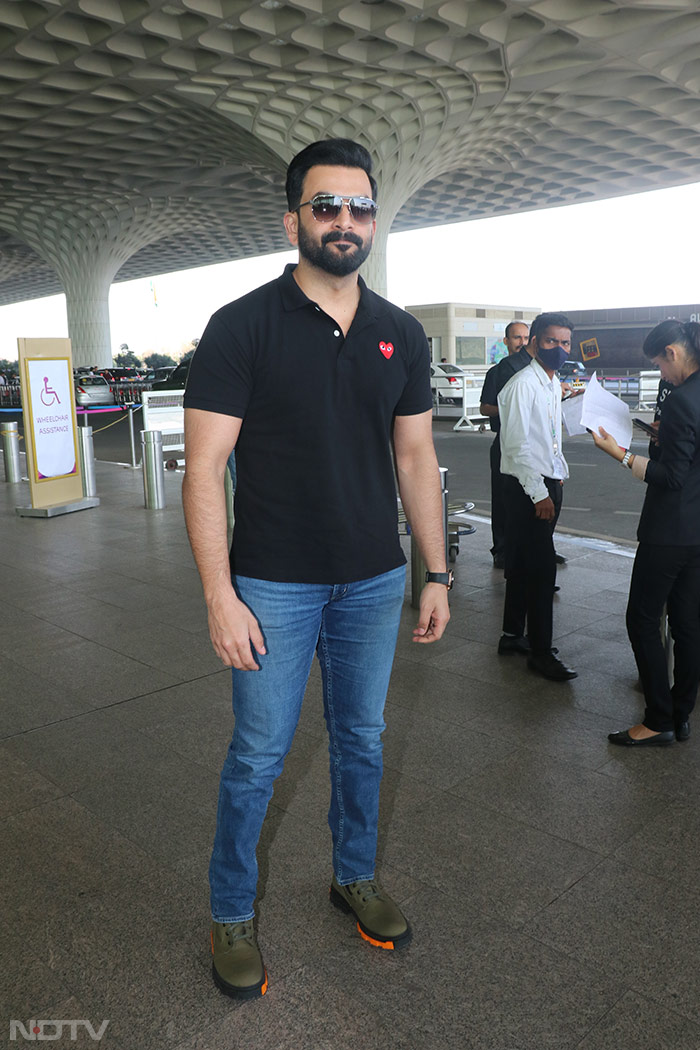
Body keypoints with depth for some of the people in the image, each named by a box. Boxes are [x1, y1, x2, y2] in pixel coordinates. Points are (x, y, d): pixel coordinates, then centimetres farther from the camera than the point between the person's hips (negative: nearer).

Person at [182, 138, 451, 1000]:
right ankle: (230, 914, 32)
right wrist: (220, 597, -16)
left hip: (374, 583, 4)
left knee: (362, 742, 19)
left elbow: (415, 459, 8)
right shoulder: (242, 326, -9)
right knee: (258, 756, 8)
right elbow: (204, 466, -11)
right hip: (274, 587, -4)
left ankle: (354, 876, 43)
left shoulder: (401, 336, 5)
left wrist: (436, 575, 6)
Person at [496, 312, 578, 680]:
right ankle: (540, 651, 5)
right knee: (542, 567, -6)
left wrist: (559, 475, 16)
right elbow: (517, 445, -19)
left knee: (523, 564, 16)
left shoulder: (555, 384, 14)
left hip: (547, 484, 9)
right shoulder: (522, 385, -15)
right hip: (526, 487, -9)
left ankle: (512, 635, 27)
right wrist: (539, 494, -20)